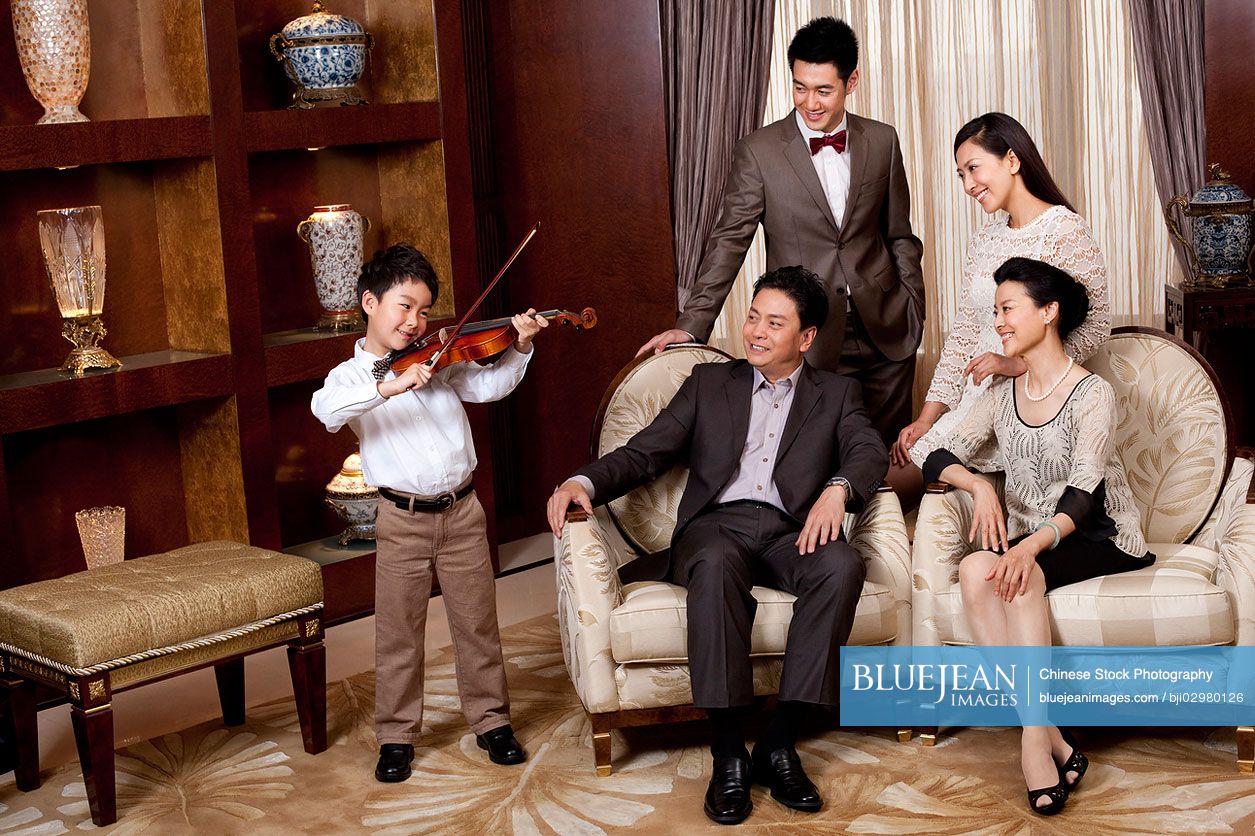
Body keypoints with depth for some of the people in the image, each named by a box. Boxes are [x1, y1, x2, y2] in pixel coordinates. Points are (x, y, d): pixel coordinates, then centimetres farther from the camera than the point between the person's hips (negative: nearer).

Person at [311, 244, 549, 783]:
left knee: (477, 624, 11)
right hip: (402, 520, -2)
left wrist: (519, 349, -16)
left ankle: (491, 720, 25)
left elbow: (490, 385, 1)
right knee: (398, 635, 7)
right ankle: (397, 735, 21)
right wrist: (388, 386, -37)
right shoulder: (352, 375, -3)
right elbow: (326, 409, -24)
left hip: (461, 513, 3)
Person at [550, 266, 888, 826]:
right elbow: (643, 454, 12)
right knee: (716, 565, -37)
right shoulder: (710, 383, 22)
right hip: (717, 526, 0)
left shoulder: (836, 394, 20)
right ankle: (727, 754, -32)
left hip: (791, 532, 1)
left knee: (842, 566, -34)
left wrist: (837, 488, -23)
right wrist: (584, 483, -8)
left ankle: (779, 743, -28)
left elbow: (870, 452, 1)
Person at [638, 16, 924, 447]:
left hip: (885, 333, 3)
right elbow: (729, 240, -4)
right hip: (807, 340, -3)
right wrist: (691, 324, -10)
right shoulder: (759, 151, -4)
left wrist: (914, 310, 9)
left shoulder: (882, 142, 5)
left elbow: (899, 236, 13)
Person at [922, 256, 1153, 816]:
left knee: (1023, 575, -35)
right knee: (975, 570, -29)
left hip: (1097, 542, -5)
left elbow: (1083, 494, -19)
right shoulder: (1002, 397, 12)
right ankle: (1051, 740, -31)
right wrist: (978, 485, -17)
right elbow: (939, 459, 5)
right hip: (1028, 541, 5)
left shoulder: (1092, 393, -8)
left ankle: (1034, 741, -33)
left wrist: (1033, 545, -36)